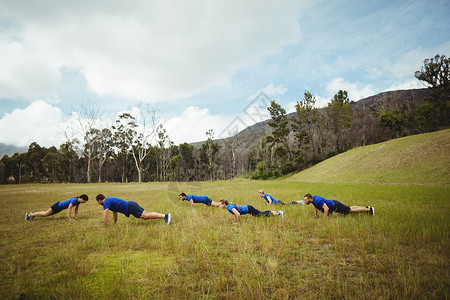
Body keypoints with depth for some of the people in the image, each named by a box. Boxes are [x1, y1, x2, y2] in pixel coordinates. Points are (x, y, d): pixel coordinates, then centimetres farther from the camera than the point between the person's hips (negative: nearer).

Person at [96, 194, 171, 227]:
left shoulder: (106, 203, -2)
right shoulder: (109, 200, 27)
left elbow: (105, 215, -11)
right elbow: (114, 213, 37)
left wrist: (104, 227, -2)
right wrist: (115, 224, 41)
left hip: (130, 207, -9)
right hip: (131, 204, 9)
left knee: (146, 216, -18)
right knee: (146, 215, 5)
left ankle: (165, 216, -28)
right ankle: (165, 215, -3)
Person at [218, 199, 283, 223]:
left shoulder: (230, 207, -26)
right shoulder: (229, 206, 2)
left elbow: (238, 214, -38)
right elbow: (234, 214, 22)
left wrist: (238, 222, -23)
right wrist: (235, 221, 17)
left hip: (248, 209, -8)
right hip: (246, 208, 8)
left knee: (262, 214, 2)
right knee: (262, 213, 19)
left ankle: (278, 213, 12)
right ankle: (277, 211, 29)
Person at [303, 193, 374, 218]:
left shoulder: (318, 200, -34)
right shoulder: (313, 198, -6)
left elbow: (326, 209, -38)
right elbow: (315, 207, 13)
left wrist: (324, 218, -31)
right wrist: (315, 216, 10)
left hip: (335, 206, -8)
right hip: (332, 205, 8)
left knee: (351, 210, 5)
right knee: (350, 208, 23)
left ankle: (369, 209, 19)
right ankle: (366, 207, 39)